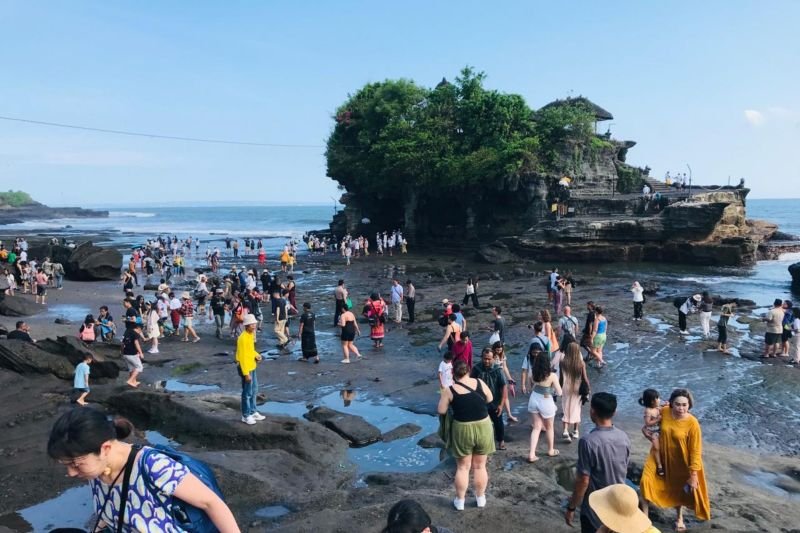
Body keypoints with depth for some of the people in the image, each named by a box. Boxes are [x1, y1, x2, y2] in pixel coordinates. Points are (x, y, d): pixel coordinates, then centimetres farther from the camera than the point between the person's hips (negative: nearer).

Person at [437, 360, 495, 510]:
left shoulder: (450, 390, -10)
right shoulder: (479, 382, -3)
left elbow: (441, 411, -4)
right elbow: (490, 399, 11)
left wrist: (443, 397, 11)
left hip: (463, 429, -2)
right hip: (483, 427, 2)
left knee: (462, 467, 12)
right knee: (480, 466, 17)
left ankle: (460, 501, 21)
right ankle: (480, 499, 28)